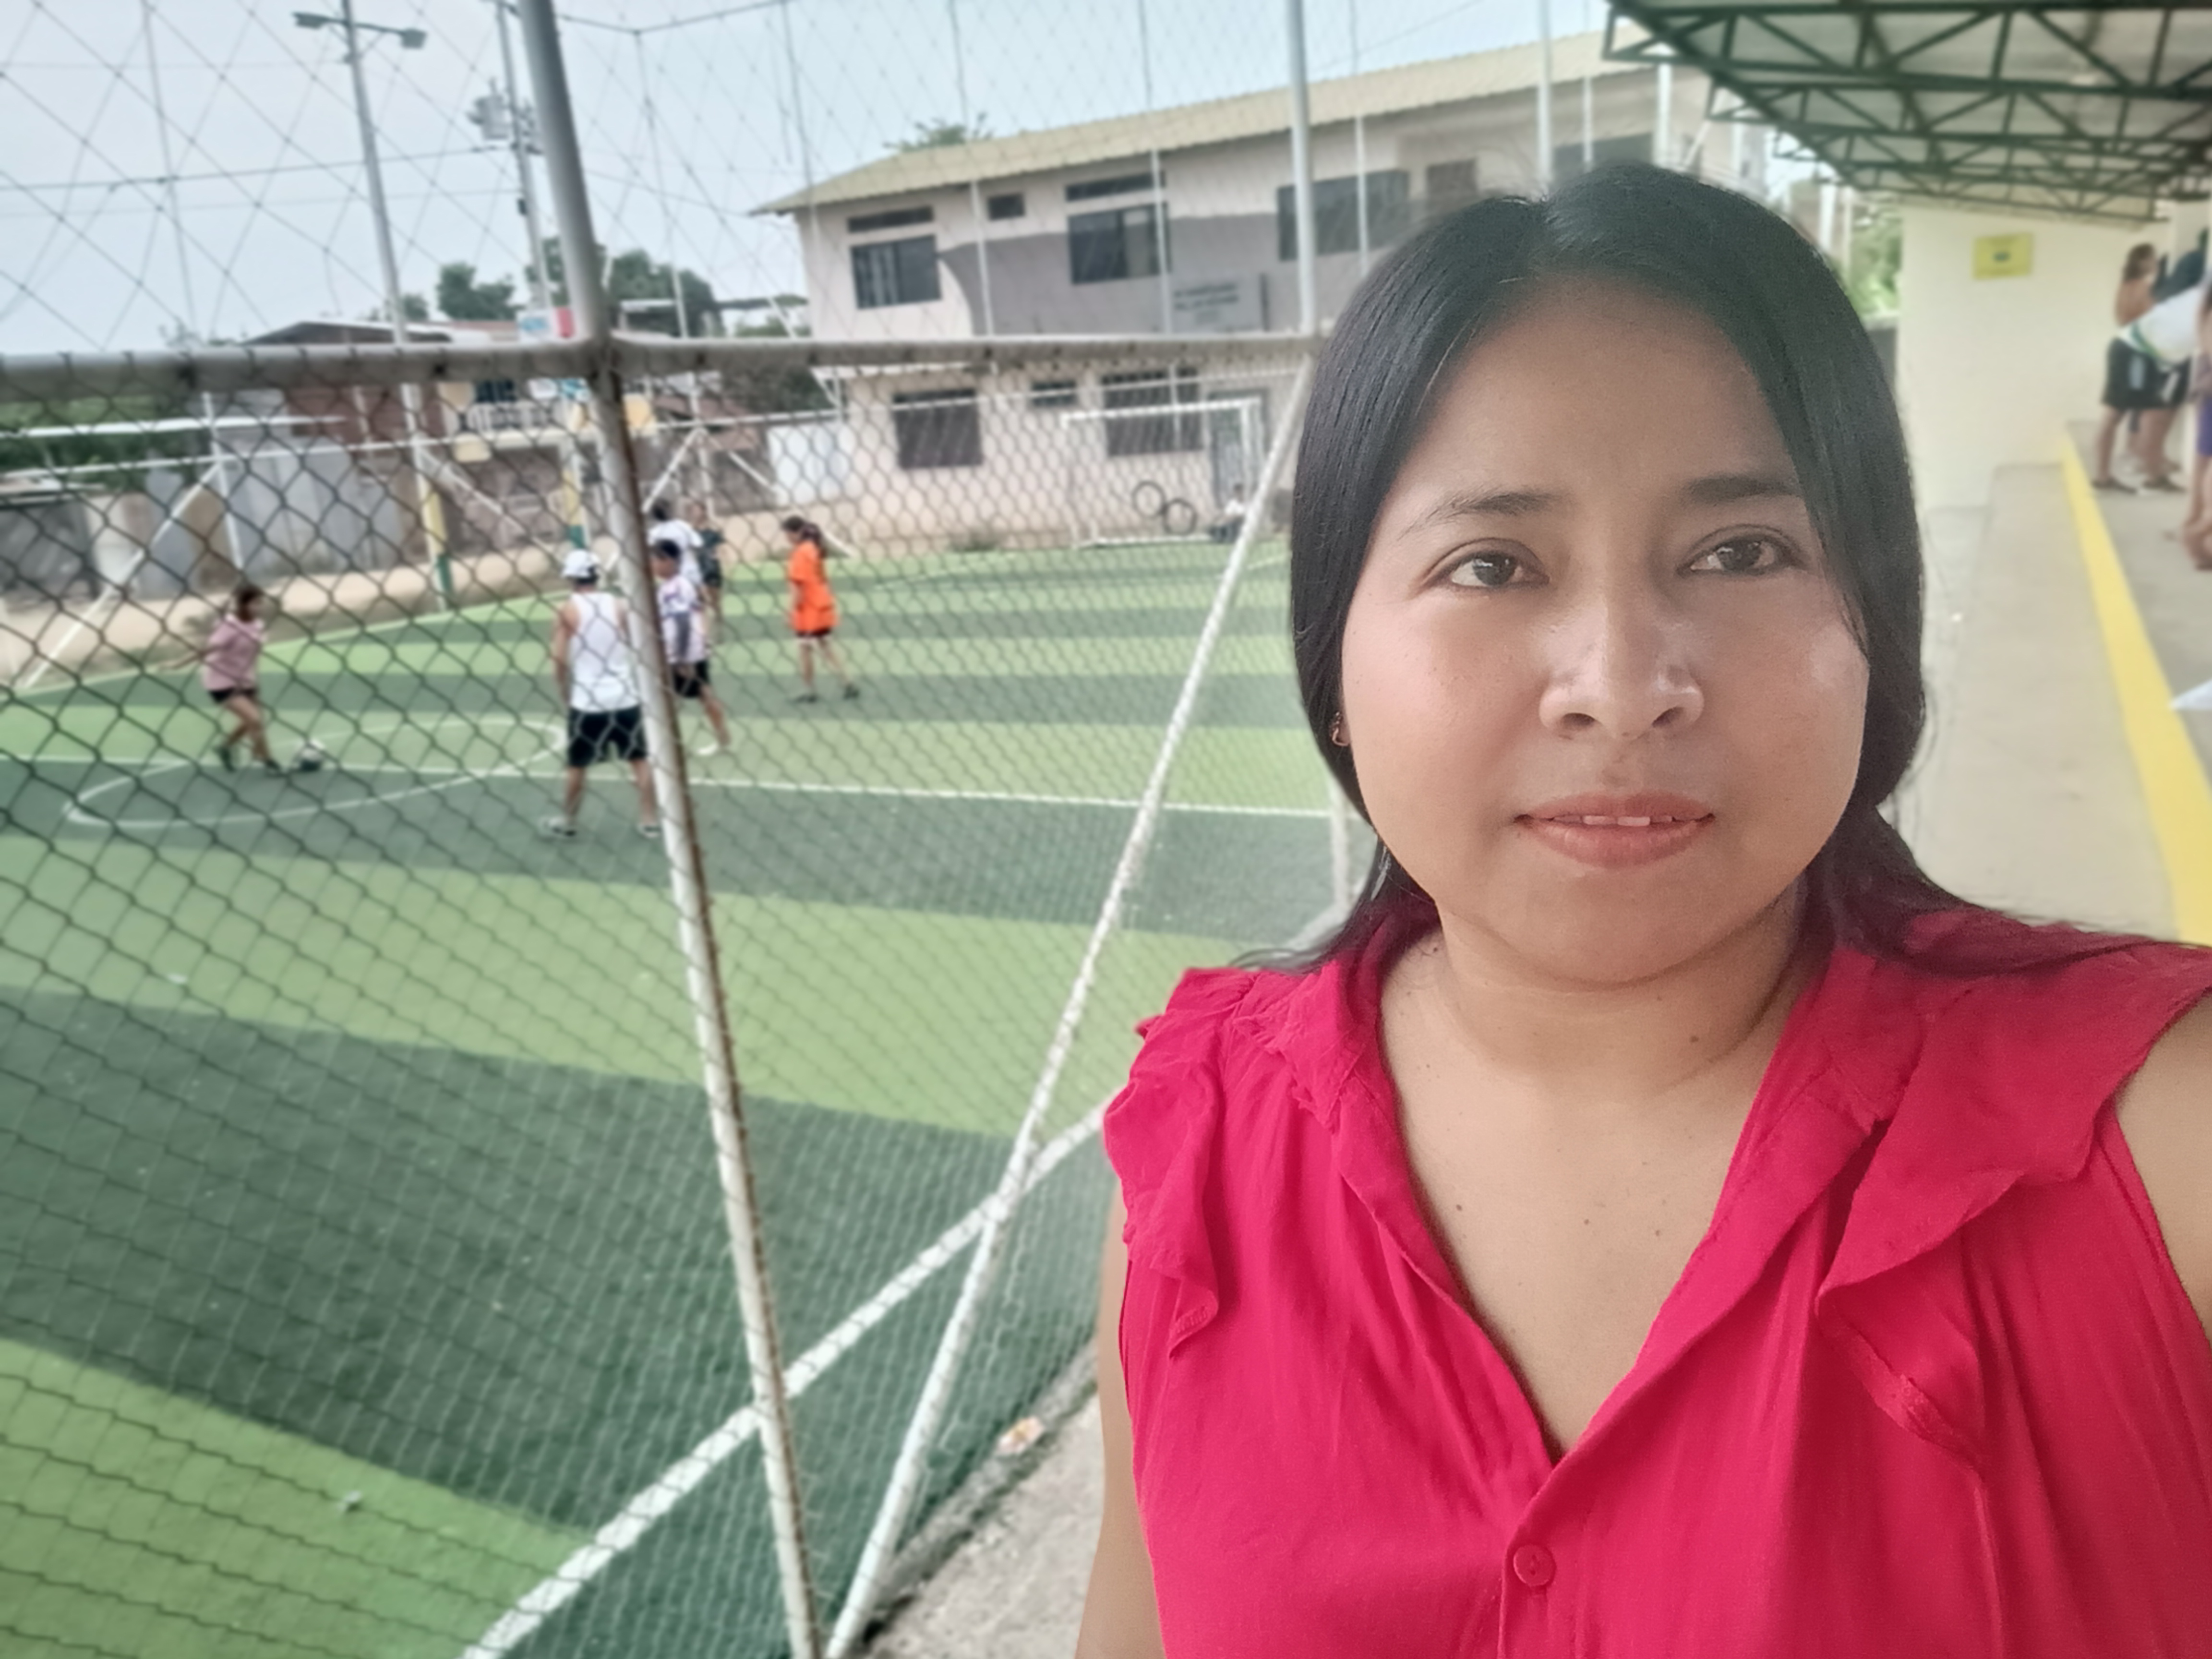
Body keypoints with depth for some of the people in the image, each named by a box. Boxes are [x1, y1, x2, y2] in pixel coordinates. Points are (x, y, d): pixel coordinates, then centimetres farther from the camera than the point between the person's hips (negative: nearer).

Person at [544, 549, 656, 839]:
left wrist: (565, 697, 4)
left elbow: (560, 661, -8)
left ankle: (567, 823, 25)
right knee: (639, 760, 11)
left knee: (577, 766, 11)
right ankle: (649, 821, 12)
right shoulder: (619, 606, 2)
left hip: (586, 702, -2)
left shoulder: (567, 611, -5)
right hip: (625, 698, 2)